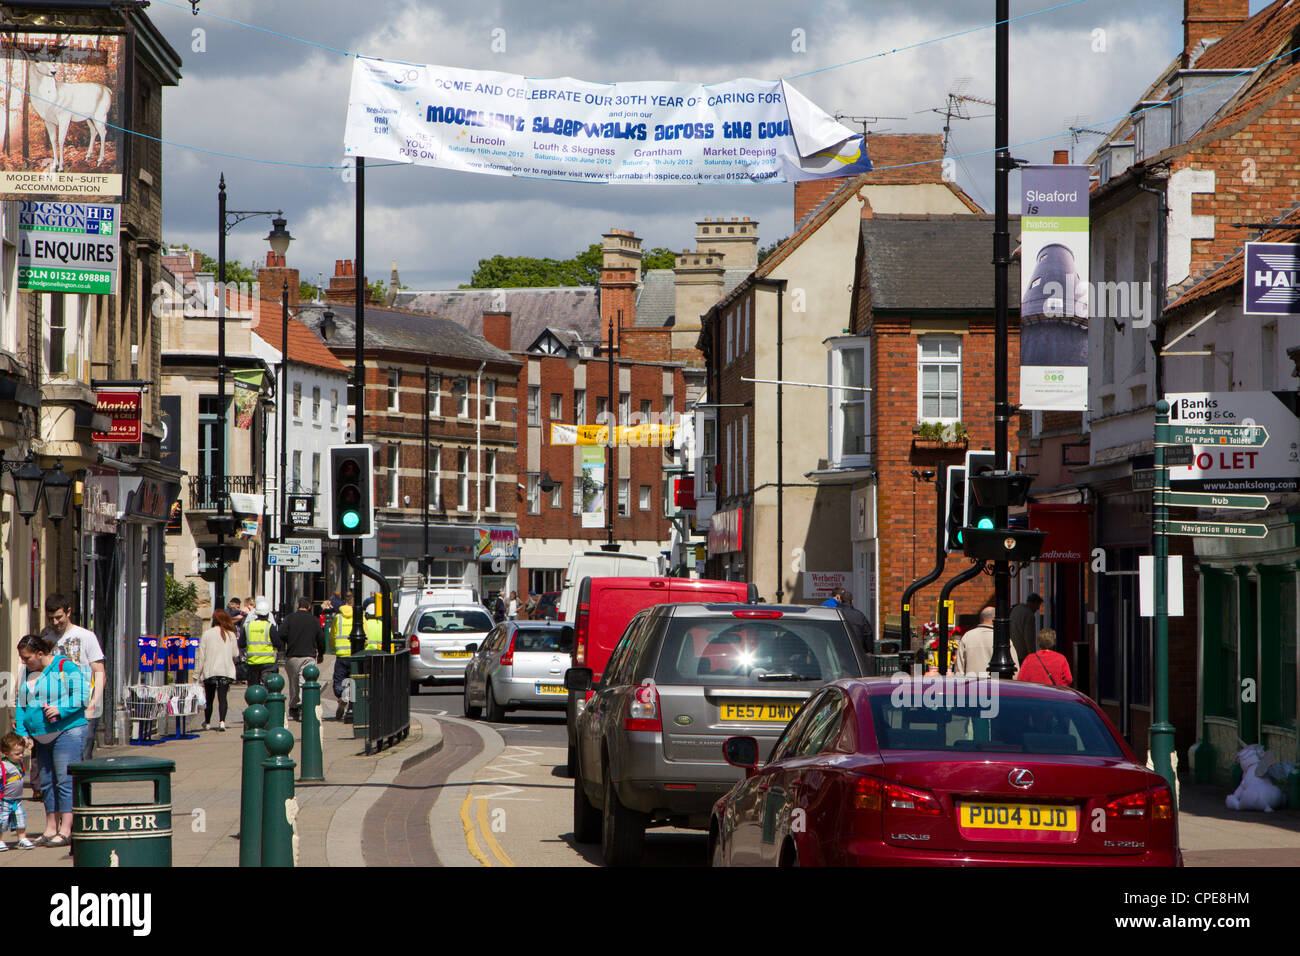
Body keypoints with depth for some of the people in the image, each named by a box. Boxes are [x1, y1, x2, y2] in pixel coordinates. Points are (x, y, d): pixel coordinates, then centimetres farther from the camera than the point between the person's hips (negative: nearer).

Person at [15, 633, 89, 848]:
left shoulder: (65, 668, -8)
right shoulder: (29, 673, 15)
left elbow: (81, 695, -12)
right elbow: (22, 705, 17)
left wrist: (60, 709, -22)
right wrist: (22, 733, 6)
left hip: (67, 732, -8)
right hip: (41, 738, 8)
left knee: (65, 780, -10)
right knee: (47, 783, 9)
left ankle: (65, 831, -10)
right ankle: (50, 829, 14)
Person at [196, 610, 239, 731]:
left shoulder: (207, 634, -2)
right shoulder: (231, 635, 2)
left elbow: (201, 656, -2)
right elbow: (235, 654, 8)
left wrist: (197, 674, 2)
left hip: (209, 671, 0)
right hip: (226, 671, 0)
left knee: (209, 697, 14)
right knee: (222, 697, -4)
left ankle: (207, 722, 28)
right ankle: (222, 721, -22)